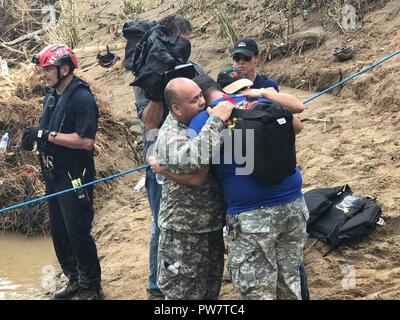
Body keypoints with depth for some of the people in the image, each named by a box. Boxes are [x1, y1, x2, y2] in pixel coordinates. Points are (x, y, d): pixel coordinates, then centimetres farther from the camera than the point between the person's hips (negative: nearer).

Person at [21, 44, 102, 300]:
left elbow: (86, 141, -25)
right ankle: (74, 280, 32)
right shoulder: (52, 97, 11)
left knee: (78, 234, 0)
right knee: (59, 233, 16)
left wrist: (48, 135, -23)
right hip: (54, 178, 9)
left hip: (74, 180, -9)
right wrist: (35, 136, -2)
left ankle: (91, 288, 14)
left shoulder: (81, 98, -17)